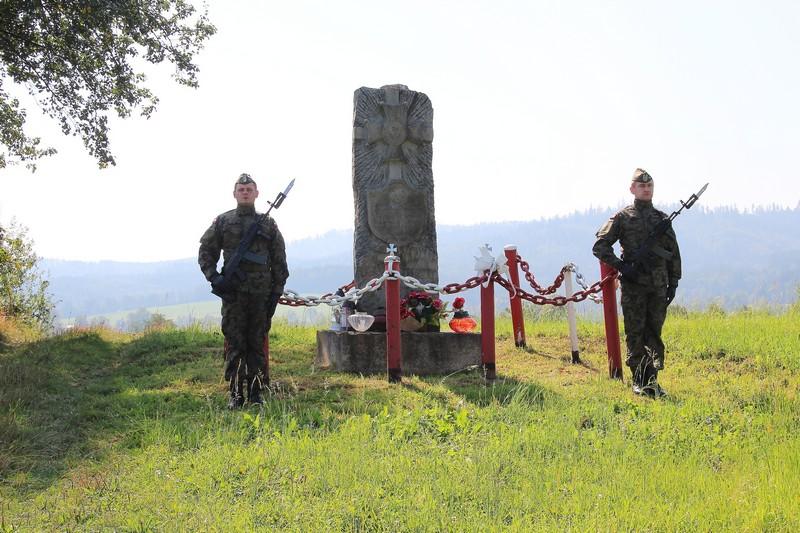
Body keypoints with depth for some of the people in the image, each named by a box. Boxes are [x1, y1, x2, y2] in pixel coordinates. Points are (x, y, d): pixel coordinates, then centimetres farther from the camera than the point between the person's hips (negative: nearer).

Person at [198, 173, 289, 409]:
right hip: (233, 292, -1)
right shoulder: (223, 221, 8)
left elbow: (279, 261, 10)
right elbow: (206, 251, 10)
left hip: (261, 293, 1)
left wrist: (277, 290, 3)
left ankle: (256, 392, 11)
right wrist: (213, 276, -5)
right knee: (234, 344, -1)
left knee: (257, 344, 5)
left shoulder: (268, 224, 10)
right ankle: (235, 394, 4)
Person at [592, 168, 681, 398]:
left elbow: (674, 253, 15)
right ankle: (639, 380, 7)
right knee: (635, 334, 0)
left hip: (658, 286, 3)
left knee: (655, 333, 4)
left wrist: (673, 283, 9)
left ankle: (652, 380, 10)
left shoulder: (662, 219, 13)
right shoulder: (622, 218, 2)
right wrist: (621, 266, -12)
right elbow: (599, 246, -2)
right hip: (633, 286, -3)